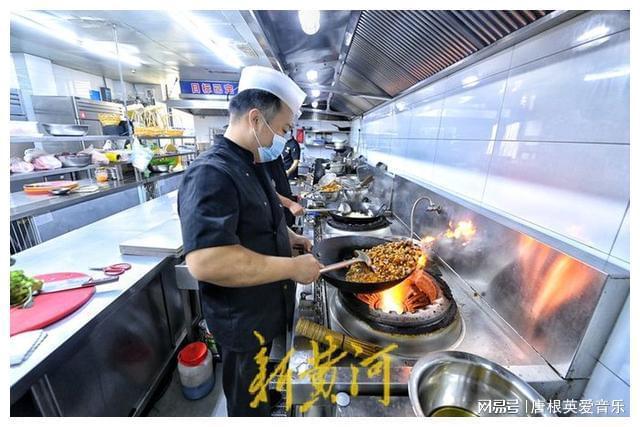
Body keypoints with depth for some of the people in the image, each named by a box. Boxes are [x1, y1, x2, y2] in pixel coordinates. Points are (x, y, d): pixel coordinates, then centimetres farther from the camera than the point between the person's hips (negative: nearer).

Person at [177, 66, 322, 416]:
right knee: (248, 400, 22)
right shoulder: (211, 174, -28)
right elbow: (205, 261, -38)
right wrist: (292, 266, -31)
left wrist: (287, 237, 3)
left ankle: (266, 403, 61)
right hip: (241, 319, -9)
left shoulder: (250, 164, 5)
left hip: (266, 308, 9)